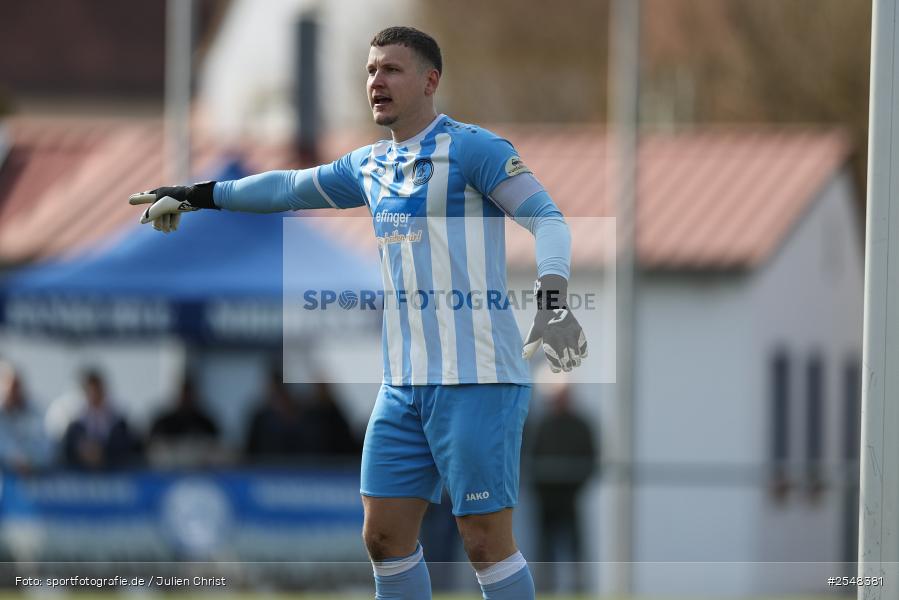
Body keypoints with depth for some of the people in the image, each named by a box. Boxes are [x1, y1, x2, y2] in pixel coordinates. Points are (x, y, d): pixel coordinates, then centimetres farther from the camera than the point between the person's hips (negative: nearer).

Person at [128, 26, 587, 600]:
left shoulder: (470, 147, -7)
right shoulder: (369, 166, 17)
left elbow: (548, 217, -14)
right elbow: (289, 187, 32)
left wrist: (554, 302, -30)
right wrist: (196, 195, 38)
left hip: (476, 379, -8)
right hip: (404, 382, 8)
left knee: (486, 542, -9)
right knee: (385, 536, 6)